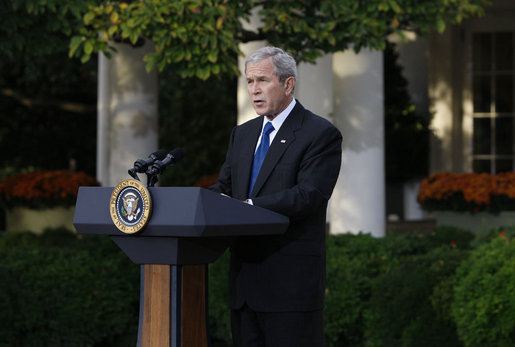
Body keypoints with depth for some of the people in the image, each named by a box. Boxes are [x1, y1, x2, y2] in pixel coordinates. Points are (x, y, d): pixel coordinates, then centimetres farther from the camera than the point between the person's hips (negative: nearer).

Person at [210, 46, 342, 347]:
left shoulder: (321, 135, -6)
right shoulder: (243, 134, 18)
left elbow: (309, 195, -18)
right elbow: (224, 186, 15)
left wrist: (247, 207, -26)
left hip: (291, 280, -7)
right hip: (245, 282, 7)